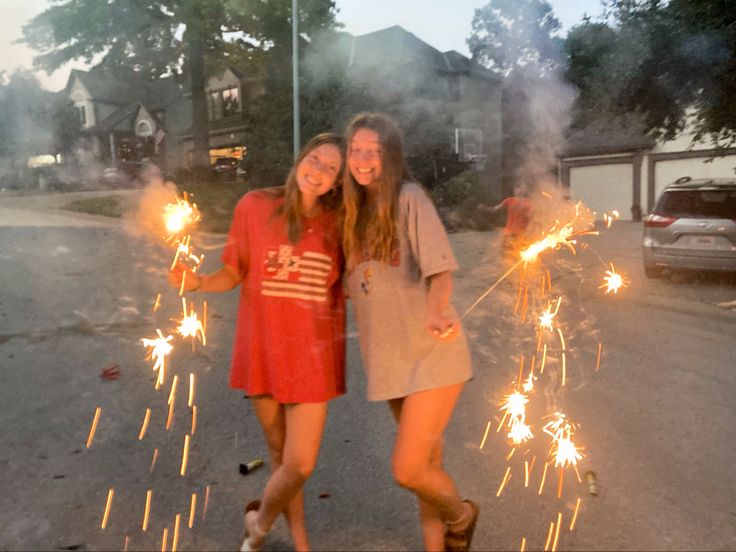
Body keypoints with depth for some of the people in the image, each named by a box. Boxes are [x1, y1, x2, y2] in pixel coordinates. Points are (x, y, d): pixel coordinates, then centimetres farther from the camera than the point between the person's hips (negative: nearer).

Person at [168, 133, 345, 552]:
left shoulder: (337, 223, -2)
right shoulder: (255, 206, -5)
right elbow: (234, 275, -1)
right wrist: (198, 282, -18)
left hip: (313, 356, 0)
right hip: (263, 351, 0)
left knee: (301, 465, 1)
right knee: (281, 454, 15)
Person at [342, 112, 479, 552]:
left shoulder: (410, 198, -11)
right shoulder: (356, 211, 9)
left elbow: (441, 268, -21)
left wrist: (435, 312, -39)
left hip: (432, 354, -6)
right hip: (391, 358, 6)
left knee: (407, 470, -6)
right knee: (426, 463, 17)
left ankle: (460, 515, 27)